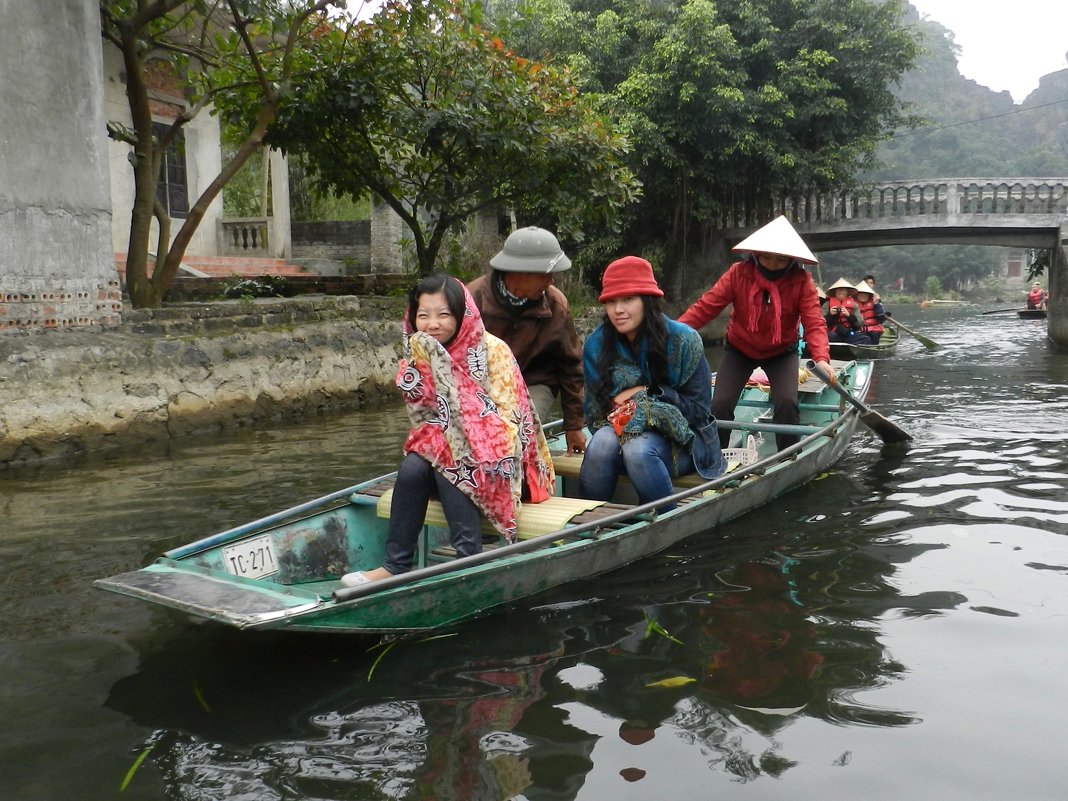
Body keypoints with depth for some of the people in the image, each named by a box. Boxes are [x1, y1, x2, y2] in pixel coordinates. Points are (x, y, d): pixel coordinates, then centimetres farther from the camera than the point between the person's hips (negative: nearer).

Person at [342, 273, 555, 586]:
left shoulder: (492, 350, -10)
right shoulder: (417, 359, 4)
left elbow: (509, 420, -13)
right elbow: (424, 420, 0)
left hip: (495, 461, -4)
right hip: (445, 454, 4)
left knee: (446, 468, -31)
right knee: (412, 468, -25)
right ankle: (396, 566, -21)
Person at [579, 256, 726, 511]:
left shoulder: (683, 340, -11)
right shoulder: (596, 344, -3)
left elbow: (699, 408, -8)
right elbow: (594, 412, 3)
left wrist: (647, 394, -17)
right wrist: (617, 407, -18)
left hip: (680, 440, -2)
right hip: (622, 429, 3)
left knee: (638, 449, -34)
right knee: (602, 442, -31)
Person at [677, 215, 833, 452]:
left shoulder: (802, 282, -20)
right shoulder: (738, 273, -21)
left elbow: (814, 323, -27)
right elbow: (706, 306, -25)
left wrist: (821, 358, -46)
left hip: (781, 352, 0)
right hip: (738, 349, 1)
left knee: (787, 403, -20)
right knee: (720, 405, -11)